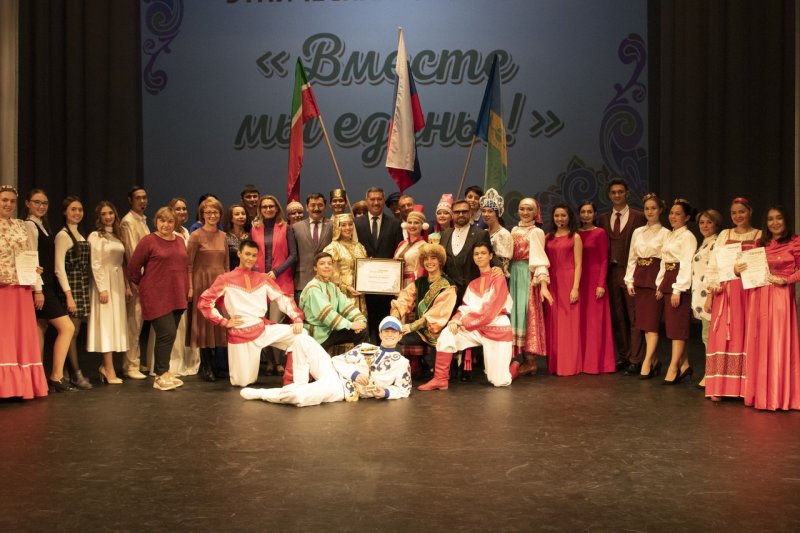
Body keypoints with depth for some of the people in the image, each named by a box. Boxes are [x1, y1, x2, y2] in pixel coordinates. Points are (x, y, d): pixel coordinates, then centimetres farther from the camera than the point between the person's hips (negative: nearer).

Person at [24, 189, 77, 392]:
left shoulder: (42, 225, 18)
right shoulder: (29, 225, -9)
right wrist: (37, 289, -19)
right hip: (39, 286, -9)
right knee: (67, 327, -12)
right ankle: (57, 377, -9)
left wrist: (43, 288, 13)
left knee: (40, 331, 10)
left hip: (46, 286, 9)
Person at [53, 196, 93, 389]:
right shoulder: (63, 235, -8)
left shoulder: (80, 235, 15)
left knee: (74, 331, 9)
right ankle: (76, 375, -1)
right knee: (72, 331, -4)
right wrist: (68, 295, -18)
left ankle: (74, 372, 13)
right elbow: (59, 268, -13)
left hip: (82, 287, 7)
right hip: (70, 287, -7)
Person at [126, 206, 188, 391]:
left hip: (177, 297, 6)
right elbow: (133, 267, -3)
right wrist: (141, 286, 7)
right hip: (156, 297, -6)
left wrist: (185, 290, 16)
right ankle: (162, 375, 1)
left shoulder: (180, 241, 13)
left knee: (169, 335, 9)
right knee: (167, 333, -11)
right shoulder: (148, 241, -6)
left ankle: (161, 374, 19)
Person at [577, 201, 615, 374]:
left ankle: (595, 362, 7)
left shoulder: (600, 233, -4)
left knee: (594, 322, 0)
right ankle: (580, 361, 15)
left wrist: (601, 284, -14)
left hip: (594, 279, -5)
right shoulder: (576, 233, 10)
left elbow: (604, 260, -6)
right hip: (578, 280, 5)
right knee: (580, 321, 8)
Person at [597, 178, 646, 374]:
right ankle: (623, 357, 20)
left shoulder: (639, 217, -1)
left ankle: (636, 360, 2)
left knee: (634, 317, -2)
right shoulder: (603, 219, 12)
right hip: (611, 272, 5)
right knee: (617, 318, 10)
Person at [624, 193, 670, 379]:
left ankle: (647, 362, -10)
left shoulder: (665, 233, -2)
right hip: (639, 278, 5)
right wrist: (629, 281, 6)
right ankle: (653, 360, 17)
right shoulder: (637, 232, 13)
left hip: (655, 278, -5)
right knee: (642, 321, 7)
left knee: (652, 320, -8)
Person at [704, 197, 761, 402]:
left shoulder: (760, 236, 7)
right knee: (722, 337, -2)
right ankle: (719, 387, 2)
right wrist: (710, 294, 4)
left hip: (749, 292, -2)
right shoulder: (724, 235, 14)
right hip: (724, 293, 2)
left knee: (746, 337, -2)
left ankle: (745, 387, 5)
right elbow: (713, 266, 10)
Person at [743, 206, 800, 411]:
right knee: (759, 343, 7)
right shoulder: (762, 244, 12)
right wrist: (740, 269, -4)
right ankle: (760, 393, 16)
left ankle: (779, 395, 7)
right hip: (759, 297, 5)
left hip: (781, 296, -5)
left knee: (779, 343, -2)